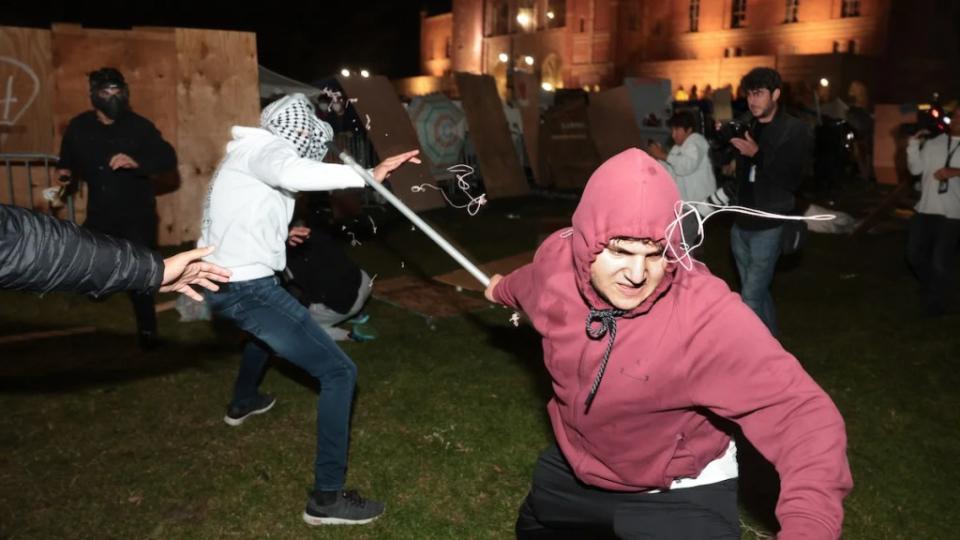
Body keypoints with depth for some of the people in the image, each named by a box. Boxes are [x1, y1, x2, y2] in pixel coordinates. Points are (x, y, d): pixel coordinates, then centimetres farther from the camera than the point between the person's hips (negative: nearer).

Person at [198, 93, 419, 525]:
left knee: (269, 327, 44)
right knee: (339, 373, -11)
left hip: (222, 280, 11)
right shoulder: (265, 149, -12)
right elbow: (293, 173, -37)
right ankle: (326, 498, -7)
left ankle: (242, 402, 64)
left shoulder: (249, 151, 18)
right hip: (246, 286, -11)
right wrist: (368, 174, -39)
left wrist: (278, 233, 33)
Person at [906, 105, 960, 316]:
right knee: (914, 253, 14)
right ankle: (929, 287, 40)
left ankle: (936, 303, 22)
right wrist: (914, 144, -6)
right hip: (925, 208, 4)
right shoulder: (933, 143, 9)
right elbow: (915, 168, 3)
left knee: (941, 262, 2)